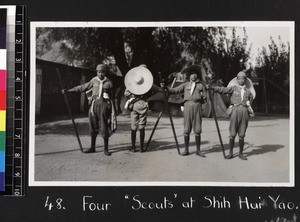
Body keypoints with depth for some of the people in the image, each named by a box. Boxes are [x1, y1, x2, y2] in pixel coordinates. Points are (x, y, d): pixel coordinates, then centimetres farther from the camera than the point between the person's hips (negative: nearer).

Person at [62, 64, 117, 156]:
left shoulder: (109, 83, 2)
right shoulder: (94, 81, 7)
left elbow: (111, 96, 7)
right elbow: (82, 87, 10)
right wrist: (68, 91, 7)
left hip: (104, 104, -3)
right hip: (94, 104, 3)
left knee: (104, 127, -3)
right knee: (93, 126, 6)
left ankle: (106, 149, 7)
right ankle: (92, 147, 17)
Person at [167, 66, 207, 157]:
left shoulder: (201, 85, 15)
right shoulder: (185, 85, 14)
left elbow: (205, 99, 14)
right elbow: (175, 90, 3)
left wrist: (201, 96, -5)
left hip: (197, 106, 0)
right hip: (187, 106, 0)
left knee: (197, 130, -1)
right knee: (186, 130, -1)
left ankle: (198, 150, 9)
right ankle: (186, 150, 8)